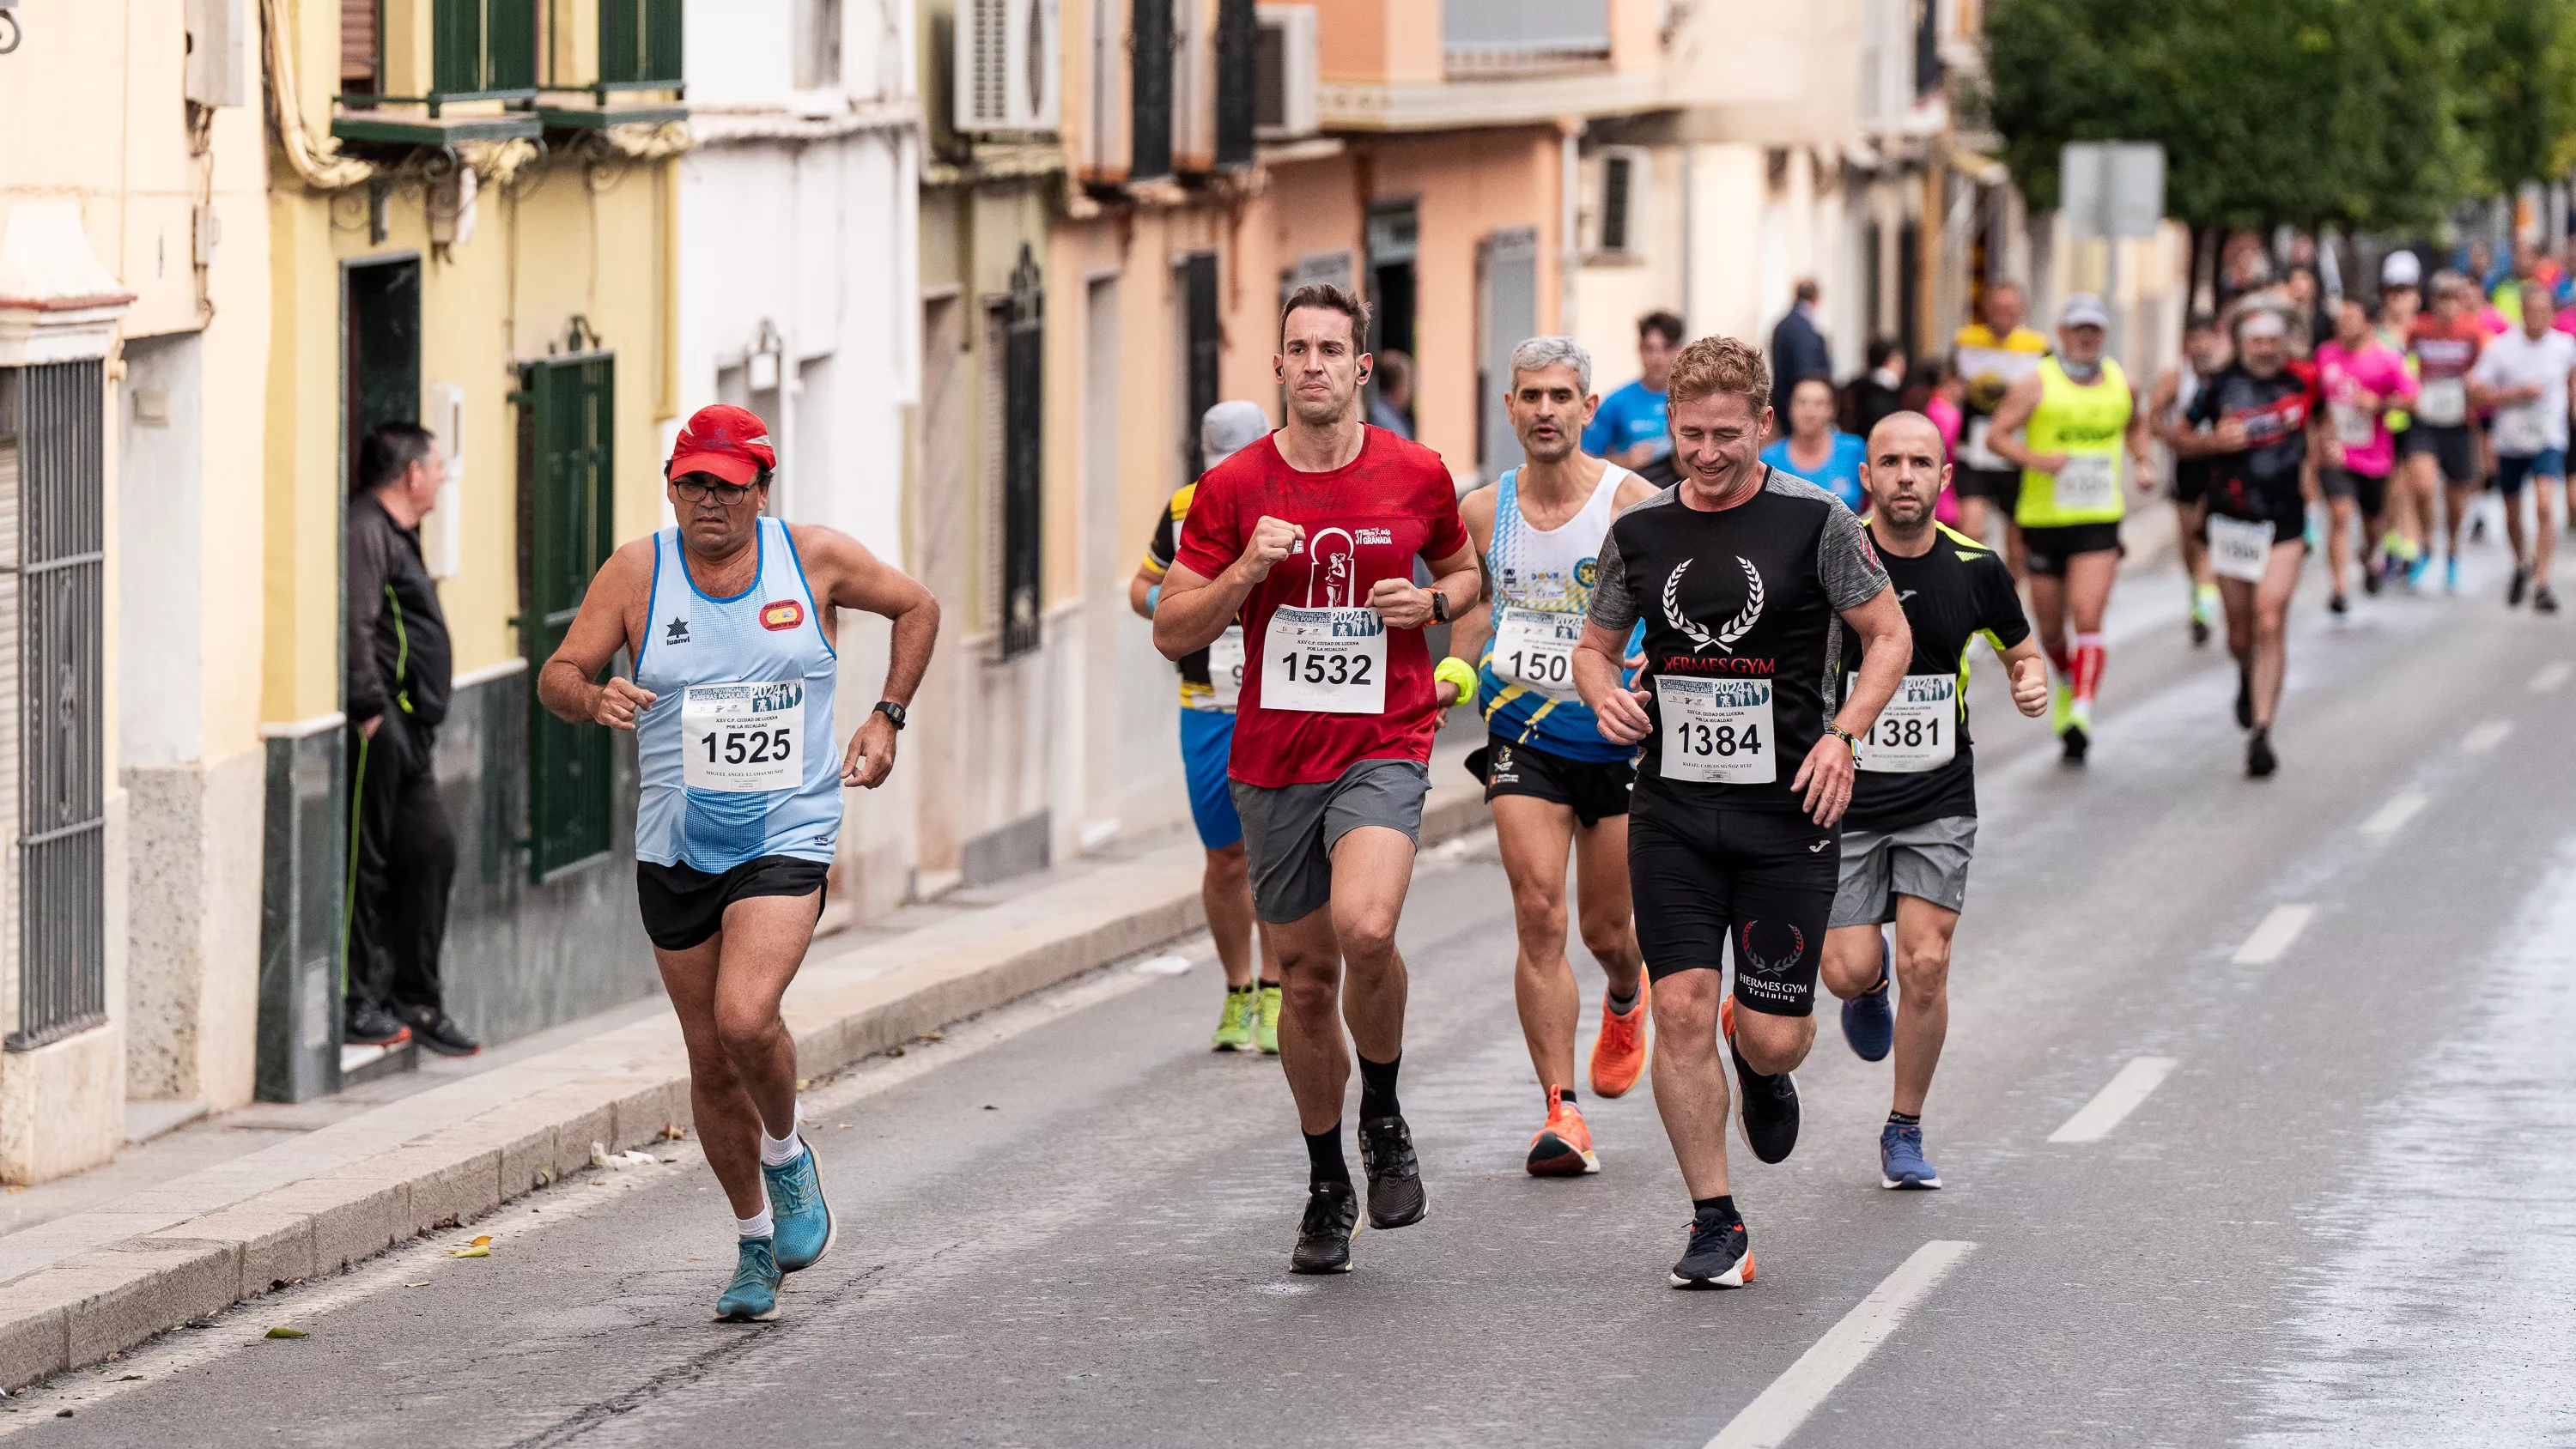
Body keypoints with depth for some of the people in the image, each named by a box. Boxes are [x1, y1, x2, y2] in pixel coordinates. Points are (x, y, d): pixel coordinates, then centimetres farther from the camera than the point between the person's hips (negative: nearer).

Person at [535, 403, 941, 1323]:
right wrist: (592, 698, -24)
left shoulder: (815, 558, -2)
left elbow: (916, 607, 13)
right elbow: (557, 674, 0)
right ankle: (755, 1244, 26)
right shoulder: (637, 574, -1)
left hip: (787, 837, -3)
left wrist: (887, 716, 3)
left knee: (745, 1017, -24)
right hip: (676, 847, 3)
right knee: (710, 1062, 8)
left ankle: (787, 1156, 6)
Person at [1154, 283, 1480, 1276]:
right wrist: (1245, 572, -15)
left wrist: (1434, 601, -4)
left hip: (1384, 747, -2)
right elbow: (1172, 632, 2)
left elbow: (1463, 569, 19)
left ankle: (1384, 1118, 0)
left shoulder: (1417, 476, 1)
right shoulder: (1234, 489, 0)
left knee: (1365, 930, -27)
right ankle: (1326, 1185, 27)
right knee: (1305, 975, 9)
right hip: (1273, 760, 2)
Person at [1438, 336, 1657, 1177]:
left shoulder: (1632, 504, -11)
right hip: (1523, 736, 1)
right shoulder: (1483, 511, 0)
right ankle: (1561, 1110, -12)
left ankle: (1626, 998, 48)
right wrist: (1456, 672, -3)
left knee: (1605, 929, 9)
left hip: (1618, 737, -1)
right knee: (1539, 914, -13)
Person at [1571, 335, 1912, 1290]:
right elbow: (1595, 645, 16)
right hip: (1672, 807, 2)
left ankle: (1764, 1070, 37)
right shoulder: (1639, 532, 4)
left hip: (1787, 811, -2)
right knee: (1681, 1010, -7)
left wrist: (1842, 734, -11)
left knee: (1771, 1034, -2)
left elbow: (1888, 635, 2)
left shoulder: (1815, 521, -5)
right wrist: (1605, 695, -7)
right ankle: (1715, 1227, 4)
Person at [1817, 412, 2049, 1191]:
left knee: (1925, 964, -9)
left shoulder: (1975, 568, -3)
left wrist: (2032, 682, -8)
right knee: (1848, 971, -9)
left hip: (1938, 799, 1)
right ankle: (1871, 985, 31)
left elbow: (2021, 650, 14)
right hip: (1843, 796, -1)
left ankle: (1906, 1133, 10)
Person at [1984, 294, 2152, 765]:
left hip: (2099, 520, 0)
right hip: (2043, 517, 0)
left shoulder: (2121, 384, 7)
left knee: (2088, 617, -17)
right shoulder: (2038, 384, -5)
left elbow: (2136, 424, 28)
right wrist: (2034, 459, -25)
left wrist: (2140, 461, 11)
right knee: (2050, 626, 11)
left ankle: (2082, 710, -24)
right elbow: (1997, 435, -8)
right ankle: (2068, 679, 42)